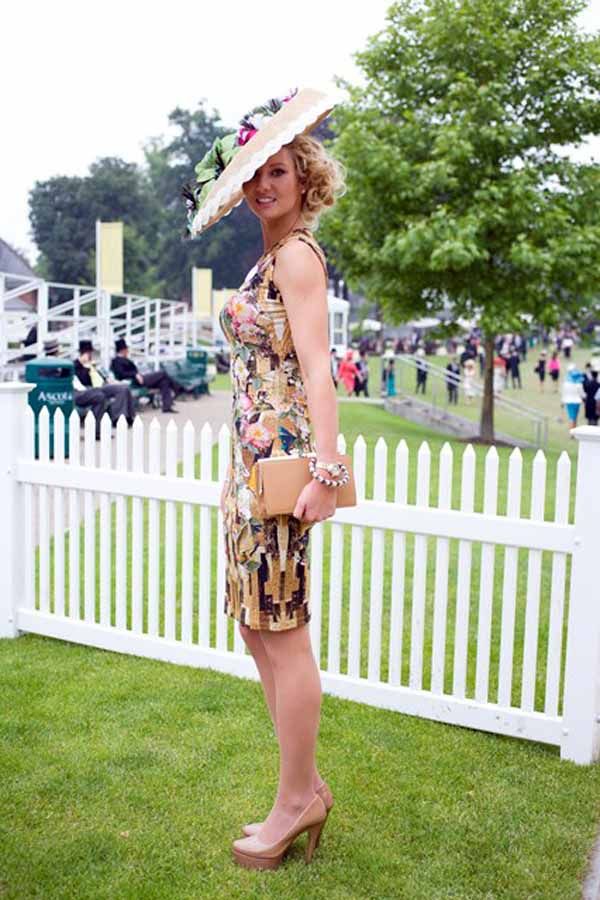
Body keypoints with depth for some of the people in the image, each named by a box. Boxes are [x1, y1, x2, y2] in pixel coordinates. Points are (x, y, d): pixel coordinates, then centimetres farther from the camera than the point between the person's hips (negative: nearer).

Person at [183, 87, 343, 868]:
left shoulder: (296, 253, -8)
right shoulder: (271, 256, 19)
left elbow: (317, 368, -18)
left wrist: (325, 472, -24)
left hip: (281, 457, -10)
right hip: (254, 456, 10)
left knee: (283, 632, -2)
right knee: (256, 624, 13)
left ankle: (297, 800, 13)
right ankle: (306, 787, 25)